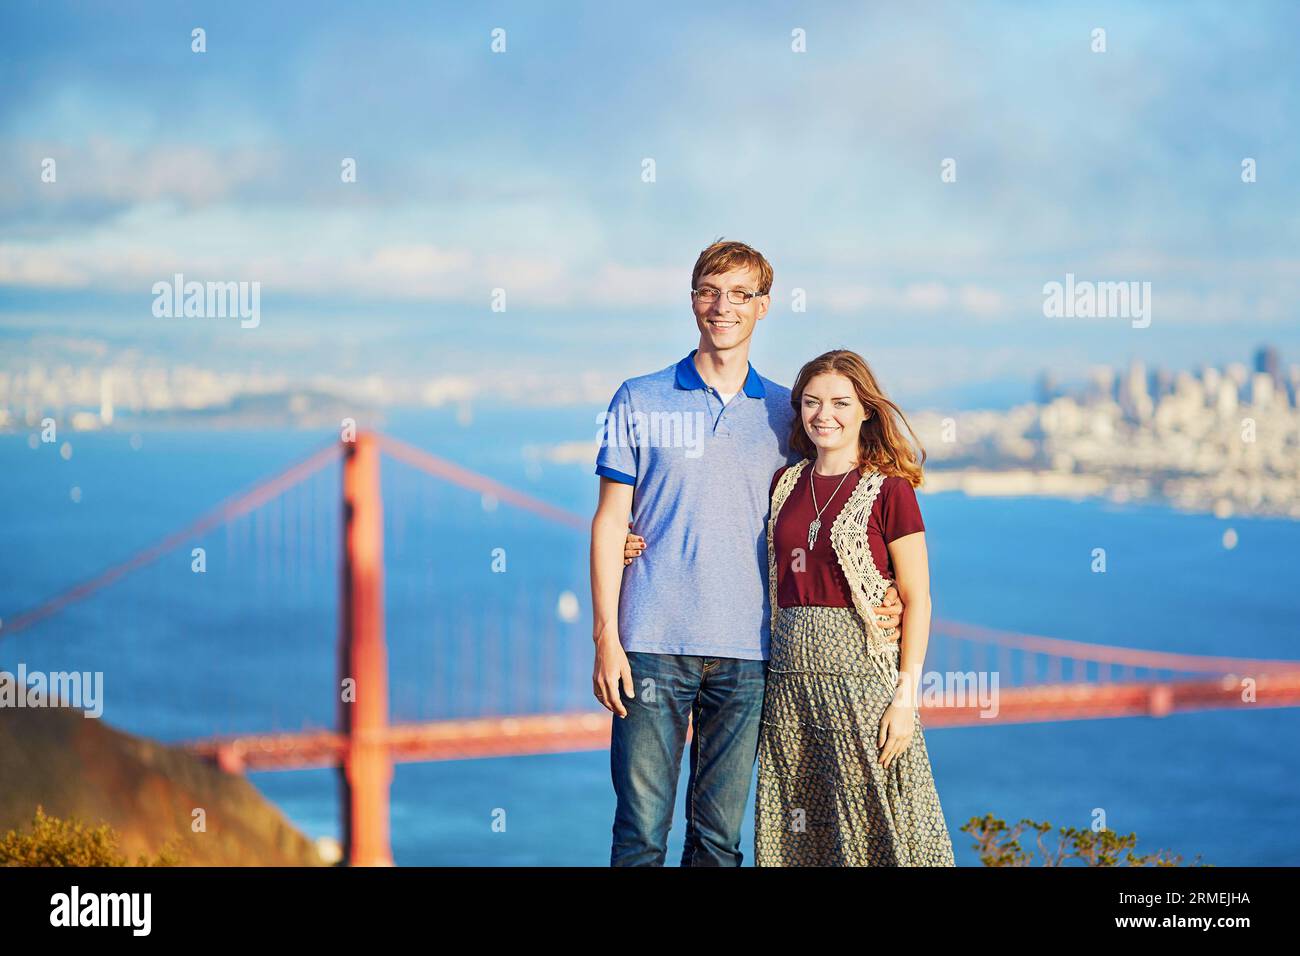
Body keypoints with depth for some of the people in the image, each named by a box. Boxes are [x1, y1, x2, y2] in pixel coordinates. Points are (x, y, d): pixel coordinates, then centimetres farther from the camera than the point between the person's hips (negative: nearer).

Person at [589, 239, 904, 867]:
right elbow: (610, 521, 4)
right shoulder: (639, 401, 5)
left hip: (746, 651, 2)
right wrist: (606, 639, -4)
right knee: (641, 829, -4)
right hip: (653, 645, -2)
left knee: (720, 835, 5)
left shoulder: (785, 413, 11)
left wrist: (871, 596, 0)